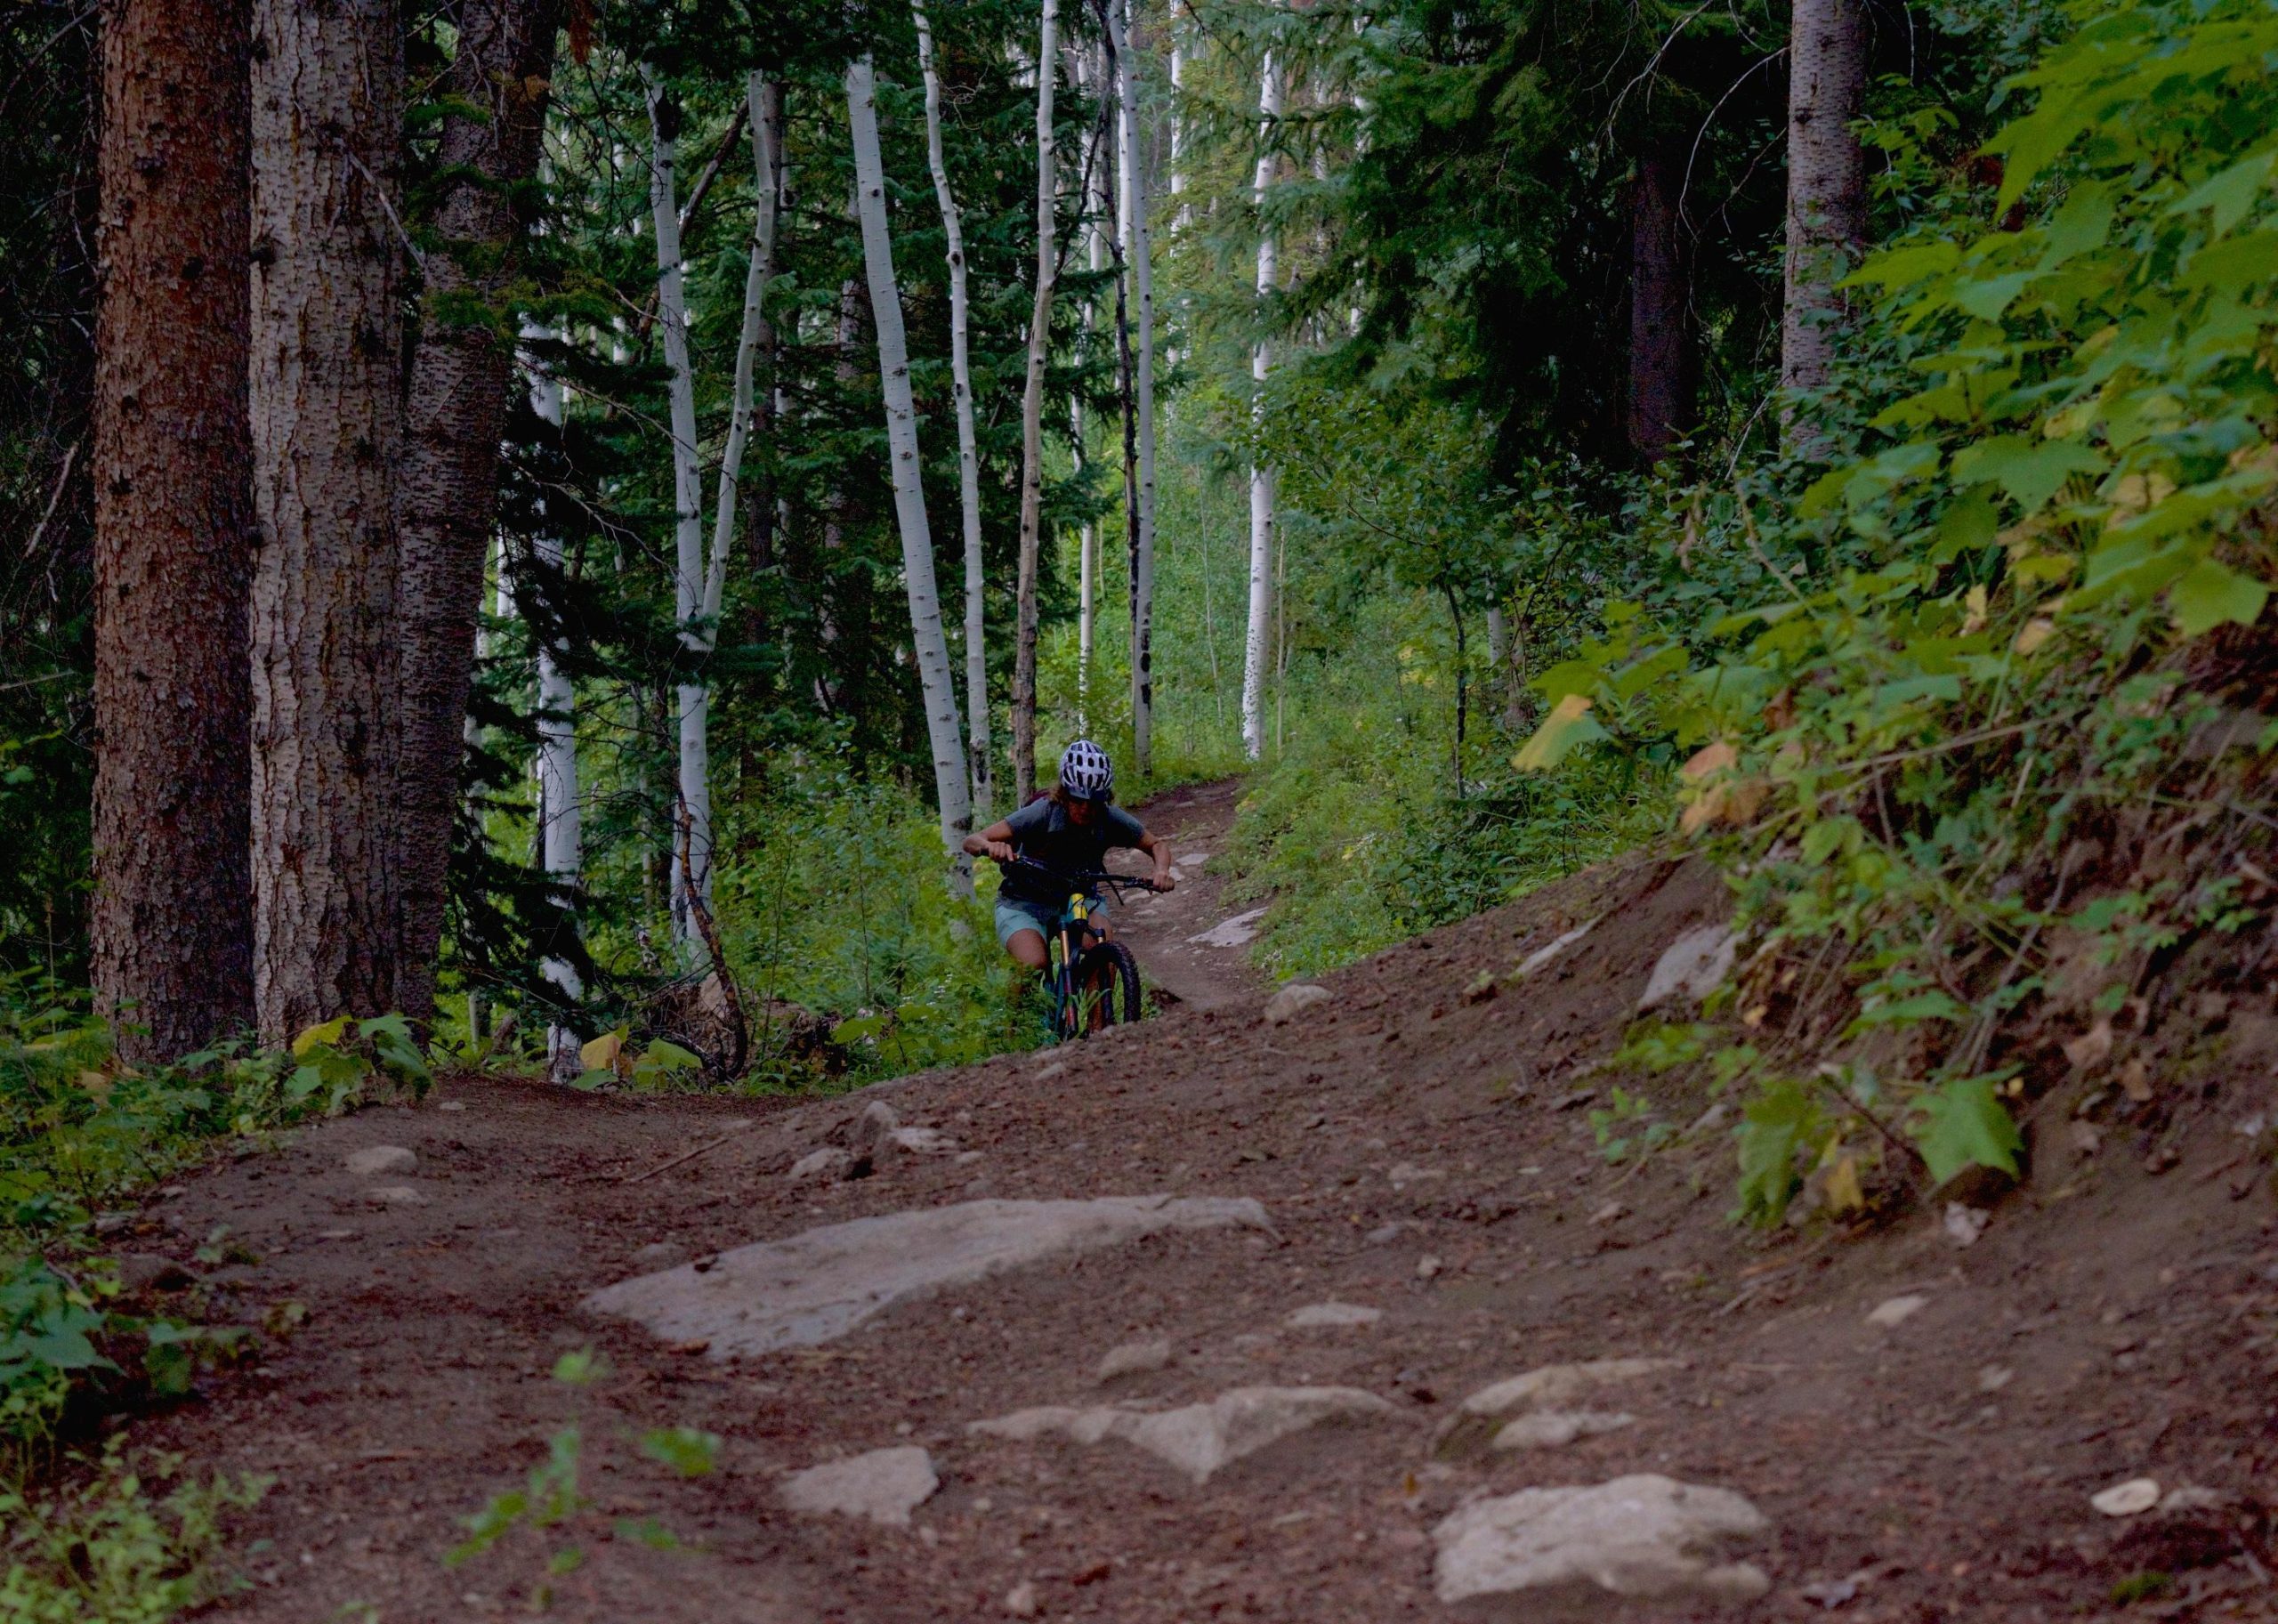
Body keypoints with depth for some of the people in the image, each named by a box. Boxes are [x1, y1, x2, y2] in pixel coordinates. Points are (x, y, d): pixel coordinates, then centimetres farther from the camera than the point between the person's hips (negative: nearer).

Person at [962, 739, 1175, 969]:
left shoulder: (1109, 819, -17)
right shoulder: (1042, 814, -26)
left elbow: (1157, 845, -3)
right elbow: (971, 841, -28)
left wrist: (1161, 871, -26)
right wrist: (990, 847, -53)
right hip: (1024, 904, -3)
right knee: (1034, 965, -30)